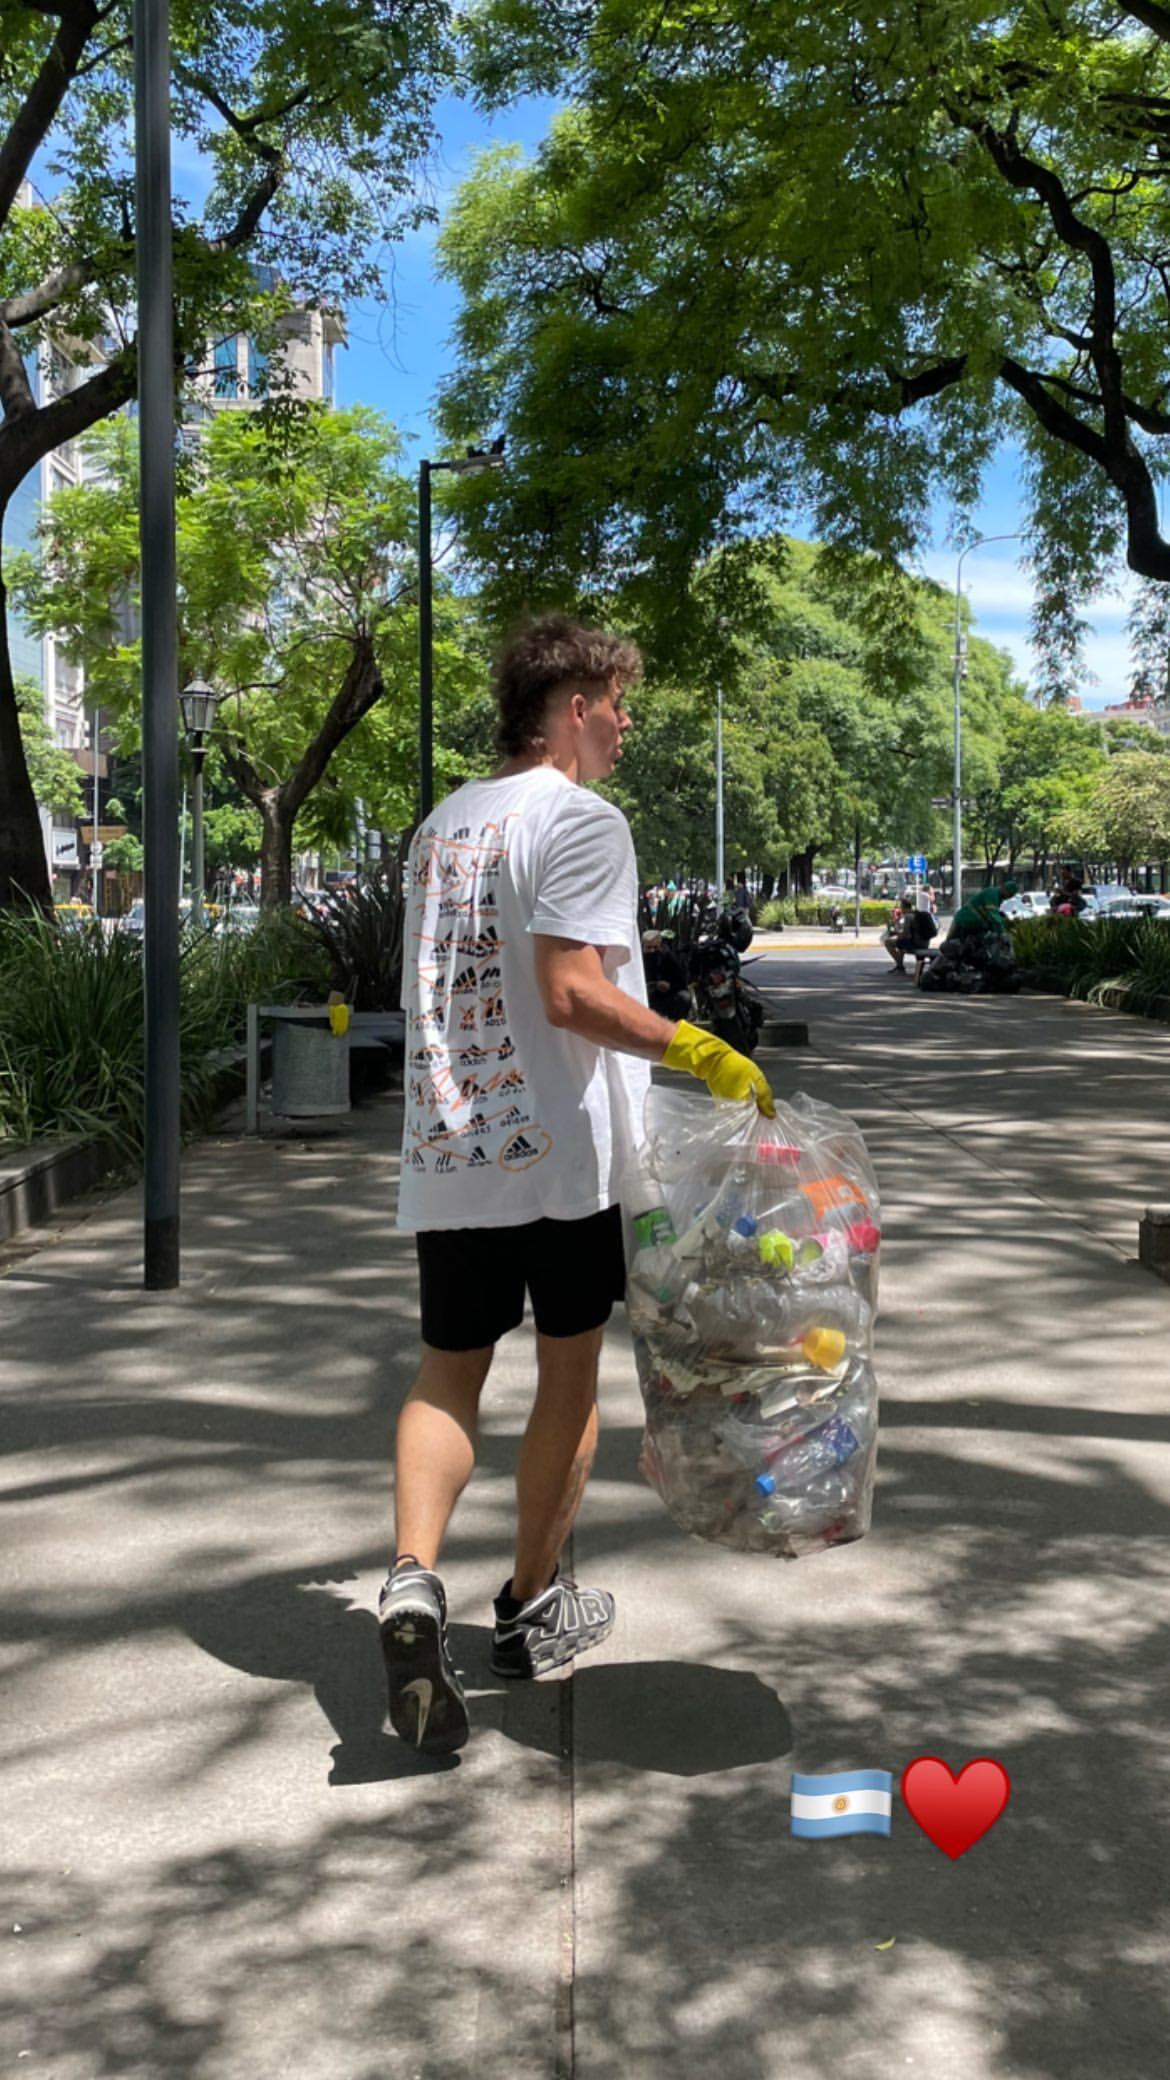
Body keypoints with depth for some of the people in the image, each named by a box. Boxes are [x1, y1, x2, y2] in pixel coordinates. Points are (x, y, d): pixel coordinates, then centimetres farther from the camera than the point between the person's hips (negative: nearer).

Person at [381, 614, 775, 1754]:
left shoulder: (442, 823, 14)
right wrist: (699, 1050, -17)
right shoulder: (580, 821, -11)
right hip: (562, 1148, -6)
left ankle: (412, 1578, -10)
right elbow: (572, 994, -21)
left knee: (448, 1371, 11)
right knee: (568, 1373, 10)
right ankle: (532, 1607, 21)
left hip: (446, 1148, 6)